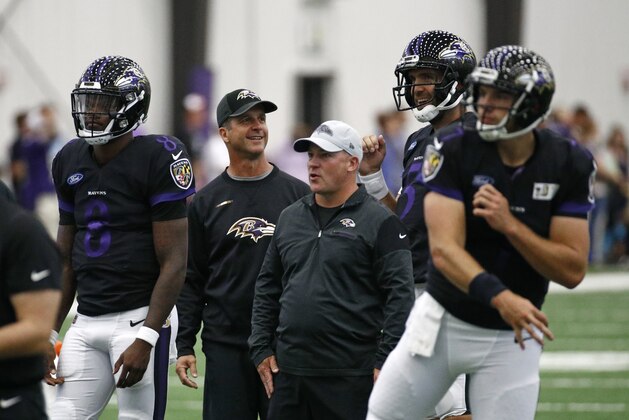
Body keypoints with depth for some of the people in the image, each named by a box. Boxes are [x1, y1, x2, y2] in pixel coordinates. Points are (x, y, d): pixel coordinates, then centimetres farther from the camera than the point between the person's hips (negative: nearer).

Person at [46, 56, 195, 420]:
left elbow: (174, 263, -12)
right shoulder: (71, 161, 11)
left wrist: (145, 338, -18)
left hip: (139, 318, -7)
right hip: (86, 322, 7)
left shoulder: (158, 159, -10)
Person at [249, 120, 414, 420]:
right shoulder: (290, 218, 16)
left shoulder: (380, 221, -3)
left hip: (351, 376, -6)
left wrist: (386, 363, -13)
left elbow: (400, 295, -8)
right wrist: (261, 349, 12)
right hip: (289, 372, 6)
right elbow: (267, 288, 21)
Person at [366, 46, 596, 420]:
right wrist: (500, 297, -39)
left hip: (511, 338, 0)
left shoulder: (568, 165, -8)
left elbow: (573, 271, -12)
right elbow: (444, 250, -22)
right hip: (444, 321, 0)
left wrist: (510, 225, -25)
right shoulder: (454, 151, -12)